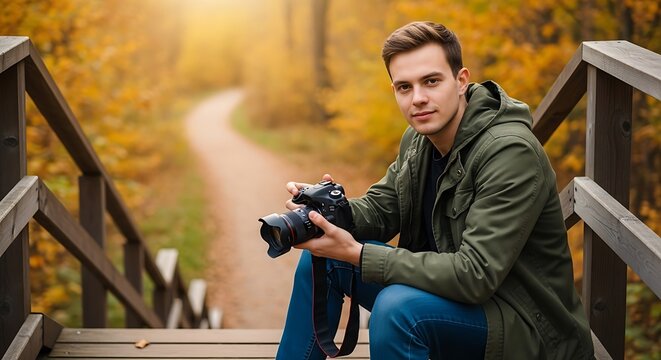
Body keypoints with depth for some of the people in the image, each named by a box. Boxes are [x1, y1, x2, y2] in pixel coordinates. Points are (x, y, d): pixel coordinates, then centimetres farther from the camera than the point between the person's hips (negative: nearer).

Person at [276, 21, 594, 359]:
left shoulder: (511, 153, -26)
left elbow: (475, 276, -31)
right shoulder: (418, 138, 2)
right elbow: (380, 208, 11)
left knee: (396, 306, -34)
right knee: (324, 258, 3)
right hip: (459, 289, 9)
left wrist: (357, 255, -32)